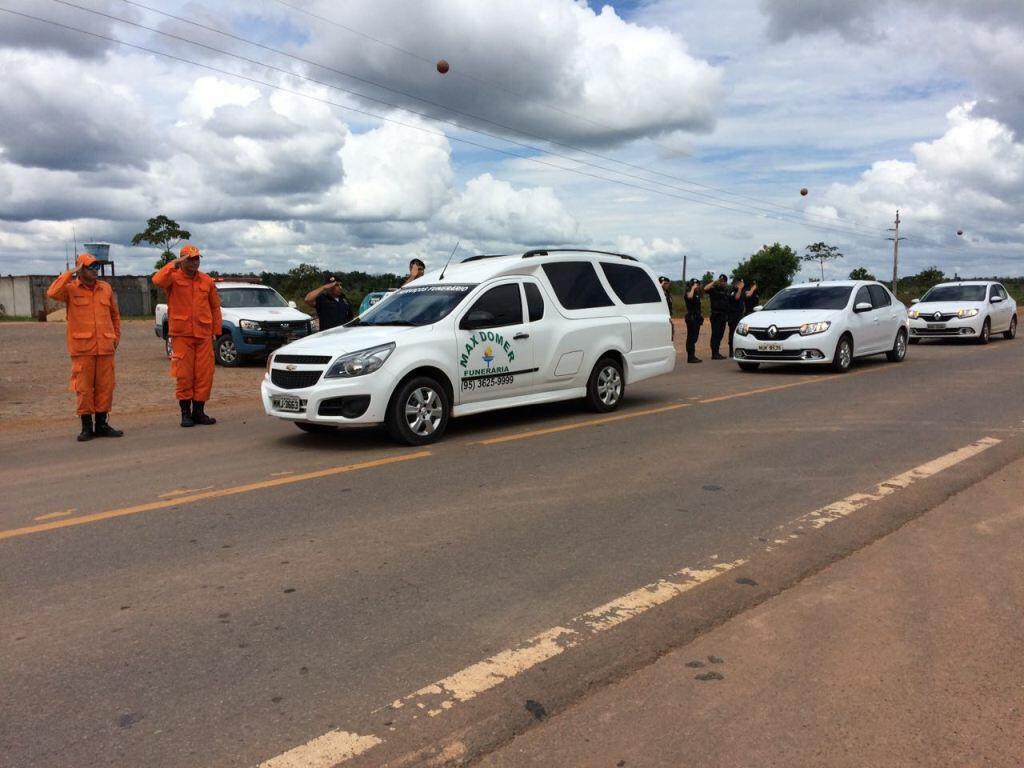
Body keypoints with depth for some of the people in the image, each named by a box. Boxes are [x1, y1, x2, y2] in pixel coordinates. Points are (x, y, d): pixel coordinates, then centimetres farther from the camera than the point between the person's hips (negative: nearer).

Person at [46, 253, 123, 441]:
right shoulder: (71, 289, 1)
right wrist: (70, 273, -12)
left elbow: (115, 314, 20)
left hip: (105, 347, 3)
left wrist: (116, 337, 14)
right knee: (84, 388, 0)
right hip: (82, 349, -3)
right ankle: (87, 427, 9)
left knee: (105, 387, 5)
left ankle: (101, 424, 15)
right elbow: (52, 293, -20)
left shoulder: (106, 288, 12)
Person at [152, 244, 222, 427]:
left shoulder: (207, 281, 10)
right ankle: (185, 412, 9)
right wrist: (173, 265, -19)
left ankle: (199, 411, 13)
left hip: (204, 335, 3)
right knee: (184, 375, 0)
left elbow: (215, 307, 13)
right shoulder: (174, 277, 2)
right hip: (181, 335, -3)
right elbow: (157, 280, -21)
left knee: (204, 374, 3)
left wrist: (216, 330, 8)